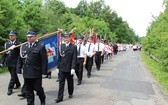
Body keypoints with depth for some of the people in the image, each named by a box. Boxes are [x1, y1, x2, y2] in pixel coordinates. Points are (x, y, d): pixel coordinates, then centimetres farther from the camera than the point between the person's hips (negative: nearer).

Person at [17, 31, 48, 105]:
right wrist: (19, 70, 8)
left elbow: (44, 61, -9)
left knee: (38, 89, 7)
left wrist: (44, 72, -12)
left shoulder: (40, 46, -7)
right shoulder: (24, 46, 10)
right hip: (26, 73, 5)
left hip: (36, 73, -4)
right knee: (28, 91, 11)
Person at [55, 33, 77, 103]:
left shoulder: (73, 47, -5)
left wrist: (73, 68, -17)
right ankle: (60, 97, 5)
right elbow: (59, 57, 8)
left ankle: (70, 93, 35)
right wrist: (58, 67, 5)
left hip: (69, 68, -2)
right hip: (61, 68, 3)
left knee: (70, 82, 14)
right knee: (61, 83, 2)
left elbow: (74, 59, -10)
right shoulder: (61, 46, 6)